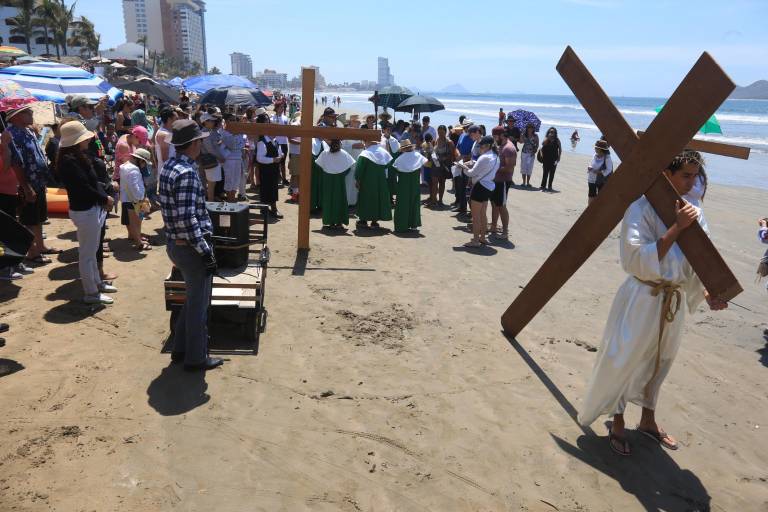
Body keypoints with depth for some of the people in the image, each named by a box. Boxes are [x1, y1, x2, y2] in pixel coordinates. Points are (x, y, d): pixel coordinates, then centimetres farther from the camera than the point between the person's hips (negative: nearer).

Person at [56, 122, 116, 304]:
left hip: (91, 208, 10)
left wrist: (104, 196, -8)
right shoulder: (69, 161, -20)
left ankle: (97, 282, 36)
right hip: (84, 211, -10)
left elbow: (92, 181, 8)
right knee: (87, 253, 1)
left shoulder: (78, 157, 9)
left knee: (91, 250, 21)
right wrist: (105, 199, -12)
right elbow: (84, 188, -24)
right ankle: (91, 293, 11)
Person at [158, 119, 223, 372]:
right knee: (198, 305, 6)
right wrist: (205, 251, -22)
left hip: (174, 244, 9)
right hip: (190, 247, -9)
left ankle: (180, 348, 35)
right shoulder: (187, 173, -22)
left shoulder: (168, 167, 7)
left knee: (193, 299, 24)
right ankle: (196, 358, 20)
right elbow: (187, 218, -27)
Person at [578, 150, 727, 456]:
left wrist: (708, 294, -8)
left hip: (675, 300, 7)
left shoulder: (693, 212, 3)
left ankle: (648, 421, 42)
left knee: (659, 361, 21)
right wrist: (676, 228, -28)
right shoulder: (642, 208, -17)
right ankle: (617, 424, 26)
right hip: (642, 299, -6)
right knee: (622, 361, 2)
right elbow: (638, 261, -25)